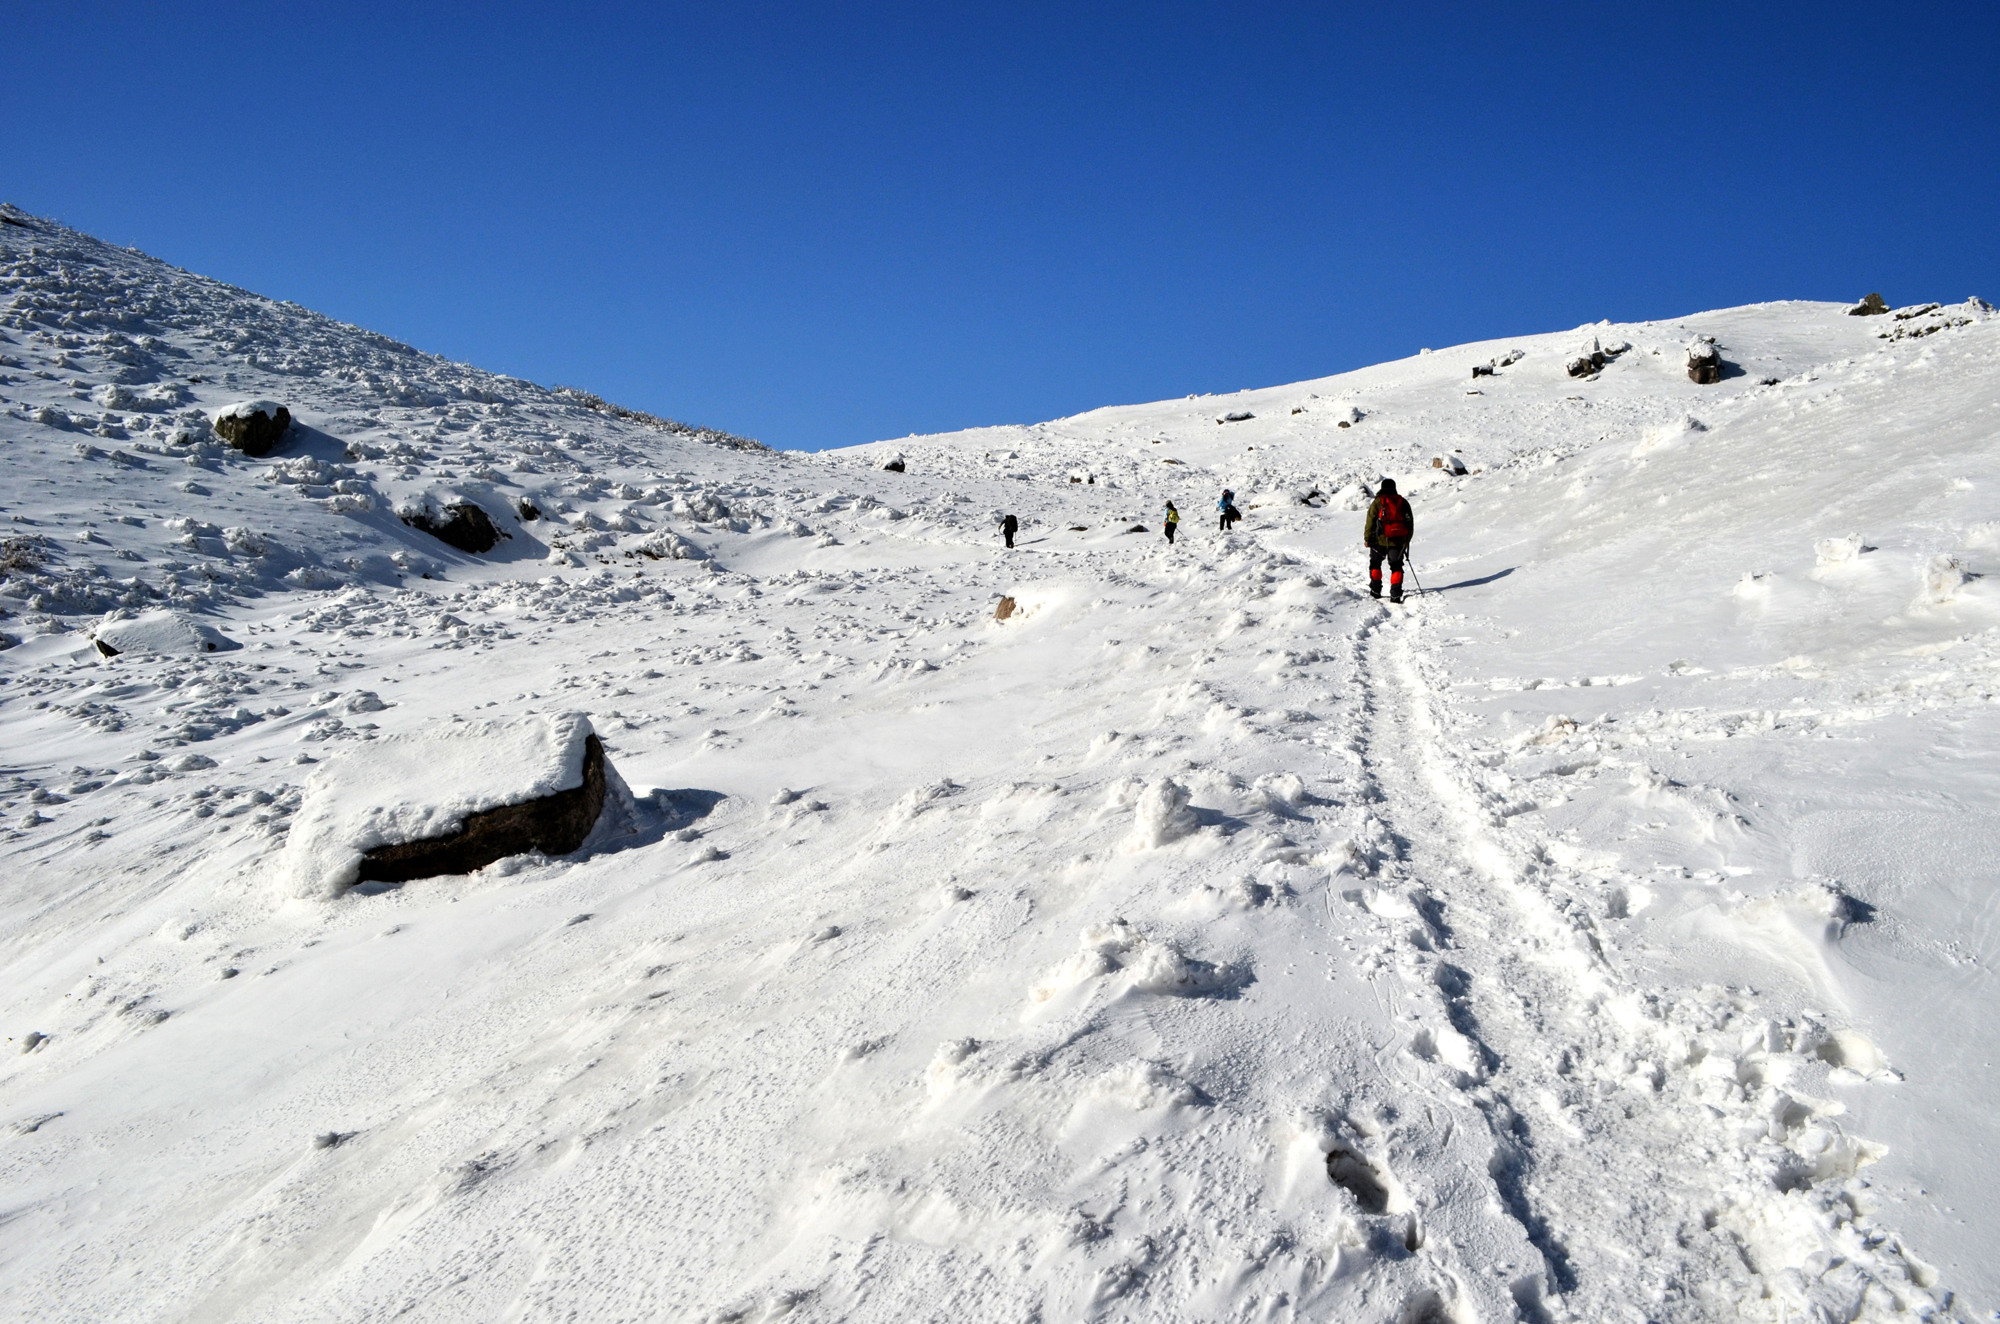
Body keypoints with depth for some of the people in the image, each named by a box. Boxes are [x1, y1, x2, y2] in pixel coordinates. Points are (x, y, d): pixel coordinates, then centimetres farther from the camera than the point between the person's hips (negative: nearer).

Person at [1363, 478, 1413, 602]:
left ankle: (1375, 590, 13)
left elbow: (1370, 522, -6)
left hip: (1381, 541, -2)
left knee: (1375, 564, 17)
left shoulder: (1377, 502, -2)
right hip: (1398, 541, 2)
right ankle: (1396, 594, -5)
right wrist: (1407, 540, 24)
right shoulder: (1403, 502, 9)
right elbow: (1410, 522, 15)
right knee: (1396, 567, 7)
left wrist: (1367, 538, 2)